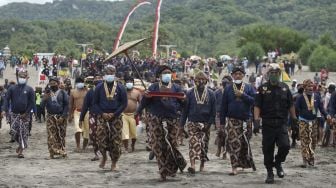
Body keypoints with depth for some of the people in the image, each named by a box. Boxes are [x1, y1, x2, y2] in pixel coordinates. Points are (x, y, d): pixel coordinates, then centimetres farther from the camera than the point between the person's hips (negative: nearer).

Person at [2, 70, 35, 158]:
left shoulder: (29, 89, 2)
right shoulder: (12, 88, 6)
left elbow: (32, 102, -2)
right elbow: (7, 99, 0)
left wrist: (26, 113, -11)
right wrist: (5, 110, -16)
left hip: (25, 115, -2)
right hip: (14, 114, 2)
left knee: (23, 133, -4)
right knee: (13, 131, -5)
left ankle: (21, 151, 2)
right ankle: (21, 145, 22)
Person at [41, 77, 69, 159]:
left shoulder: (62, 93, 3)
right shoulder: (47, 93, 11)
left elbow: (66, 105, -1)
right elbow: (42, 106, 7)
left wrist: (63, 117, -11)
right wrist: (45, 99, -13)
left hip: (60, 117, -2)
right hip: (50, 117, 2)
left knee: (61, 136, -2)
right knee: (51, 136, -4)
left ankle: (62, 152, 5)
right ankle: (52, 153, -3)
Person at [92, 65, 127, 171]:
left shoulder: (120, 88, 3)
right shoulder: (99, 88, 5)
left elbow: (124, 103, 2)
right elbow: (95, 103, 7)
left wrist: (114, 114, -9)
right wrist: (102, 113, -8)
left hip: (116, 117, 0)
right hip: (102, 117, 0)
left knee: (116, 141, -2)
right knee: (101, 139, -10)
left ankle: (114, 163, 10)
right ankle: (104, 156, 17)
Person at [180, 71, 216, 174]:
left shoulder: (210, 94, 5)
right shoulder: (190, 93, 3)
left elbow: (213, 111, 5)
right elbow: (185, 109, 5)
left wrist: (209, 123, -5)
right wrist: (182, 124, 1)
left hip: (205, 124, 2)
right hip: (193, 123, -2)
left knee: (204, 144, 8)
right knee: (194, 143, -15)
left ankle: (202, 165, 22)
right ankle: (192, 165, -25)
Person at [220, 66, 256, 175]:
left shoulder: (249, 88, 7)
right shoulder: (228, 89, 8)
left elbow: (254, 101, -7)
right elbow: (224, 105, 7)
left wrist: (242, 95, -16)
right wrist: (222, 121, 4)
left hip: (246, 120, 1)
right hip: (232, 120, -1)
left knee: (245, 143, 10)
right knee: (234, 143, -11)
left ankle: (245, 163, 28)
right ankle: (234, 167, -12)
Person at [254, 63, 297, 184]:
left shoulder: (285, 88, 9)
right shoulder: (262, 89, 0)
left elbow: (290, 105, 16)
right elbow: (257, 106, -4)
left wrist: (294, 118, 13)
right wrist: (256, 121, -14)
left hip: (282, 123, 1)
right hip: (267, 124, -1)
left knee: (285, 146, -13)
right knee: (268, 150, 2)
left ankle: (278, 163, 17)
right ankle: (270, 173, 15)